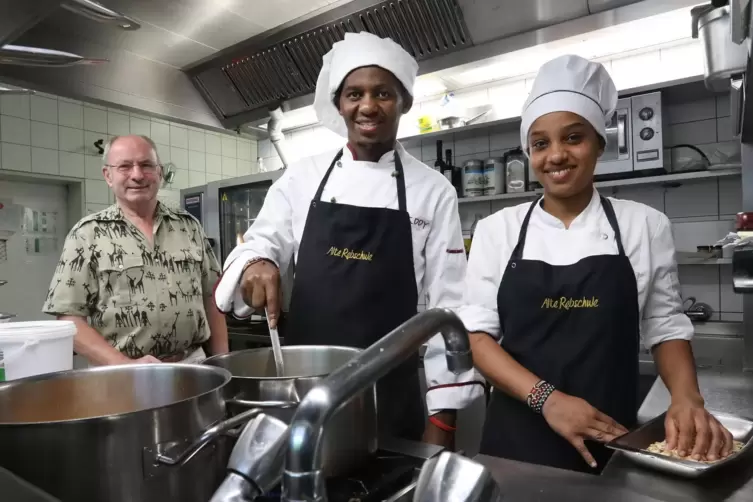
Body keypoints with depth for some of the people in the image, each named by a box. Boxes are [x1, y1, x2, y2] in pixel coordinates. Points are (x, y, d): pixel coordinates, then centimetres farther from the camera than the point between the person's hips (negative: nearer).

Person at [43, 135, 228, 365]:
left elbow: (211, 298, 8)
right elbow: (68, 316, -5)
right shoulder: (87, 234, -2)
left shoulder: (189, 226, 6)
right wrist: (124, 365, -16)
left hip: (193, 365, 3)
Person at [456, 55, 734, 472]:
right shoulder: (496, 229, -4)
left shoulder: (645, 226, -2)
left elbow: (664, 326, 5)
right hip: (517, 437, 0)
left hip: (612, 443, 1)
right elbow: (476, 332, -5)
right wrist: (547, 398, -17)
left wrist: (687, 397, -12)